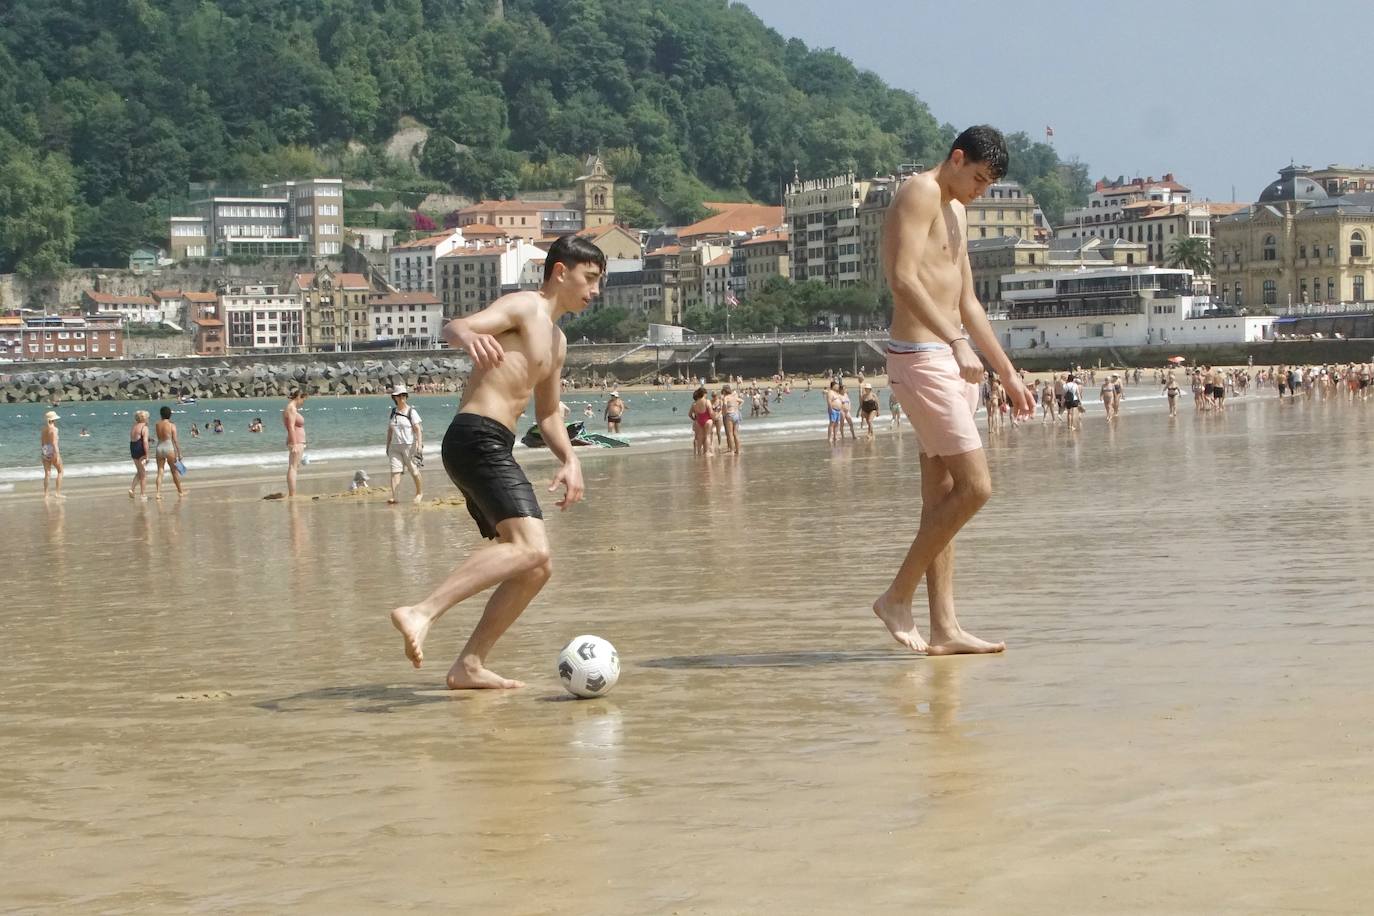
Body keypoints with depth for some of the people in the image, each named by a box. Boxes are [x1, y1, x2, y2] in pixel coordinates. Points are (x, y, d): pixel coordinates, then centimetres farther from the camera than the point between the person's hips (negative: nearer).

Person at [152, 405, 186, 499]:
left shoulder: (157, 425, 3)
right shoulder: (172, 425, -9)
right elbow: (175, 440, -11)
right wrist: (179, 453, -6)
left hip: (159, 448, 3)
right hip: (169, 448, -3)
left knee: (160, 472, 5)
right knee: (175, 471, 11)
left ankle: (157, 493, -6)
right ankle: (180, 491, 23)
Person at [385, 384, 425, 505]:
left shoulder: (411, 412, -2)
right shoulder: (393, 412, 12)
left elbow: (418, 429, -8)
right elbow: (389, 430, 19)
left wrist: (419, 444, -18)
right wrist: (387, 446, 17)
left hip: (409, 445, -4)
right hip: (395, 446, 4)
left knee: (414, 471, 1)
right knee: (395, 471, -8)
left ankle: (420, 493, 21)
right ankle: (395, 497, -14)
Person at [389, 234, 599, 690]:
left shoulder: (557, 341, 26)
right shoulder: (524, 306, -2)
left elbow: (547, 413, 36)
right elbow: (454, 326, -19)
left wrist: (569, 459, 18)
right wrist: (468, 336, -44)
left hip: (494, 450, 10)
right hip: (477, 438, -10)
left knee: (536, 568, 10)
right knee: (530, 548, -27)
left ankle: (469, 665, 11)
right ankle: (421, 613, -36)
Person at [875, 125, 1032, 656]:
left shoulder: (955, 212, 22)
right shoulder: (920, 195, -9)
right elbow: (903, 279, -23)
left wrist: (1008, 372, 26)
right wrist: (958, 344, -28)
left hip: (950, 362, 10)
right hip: (920, 358, -10)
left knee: (941, 500, 6)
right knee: (974, 487, -13)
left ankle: (944, 629, 6)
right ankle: (897, 598, -5)